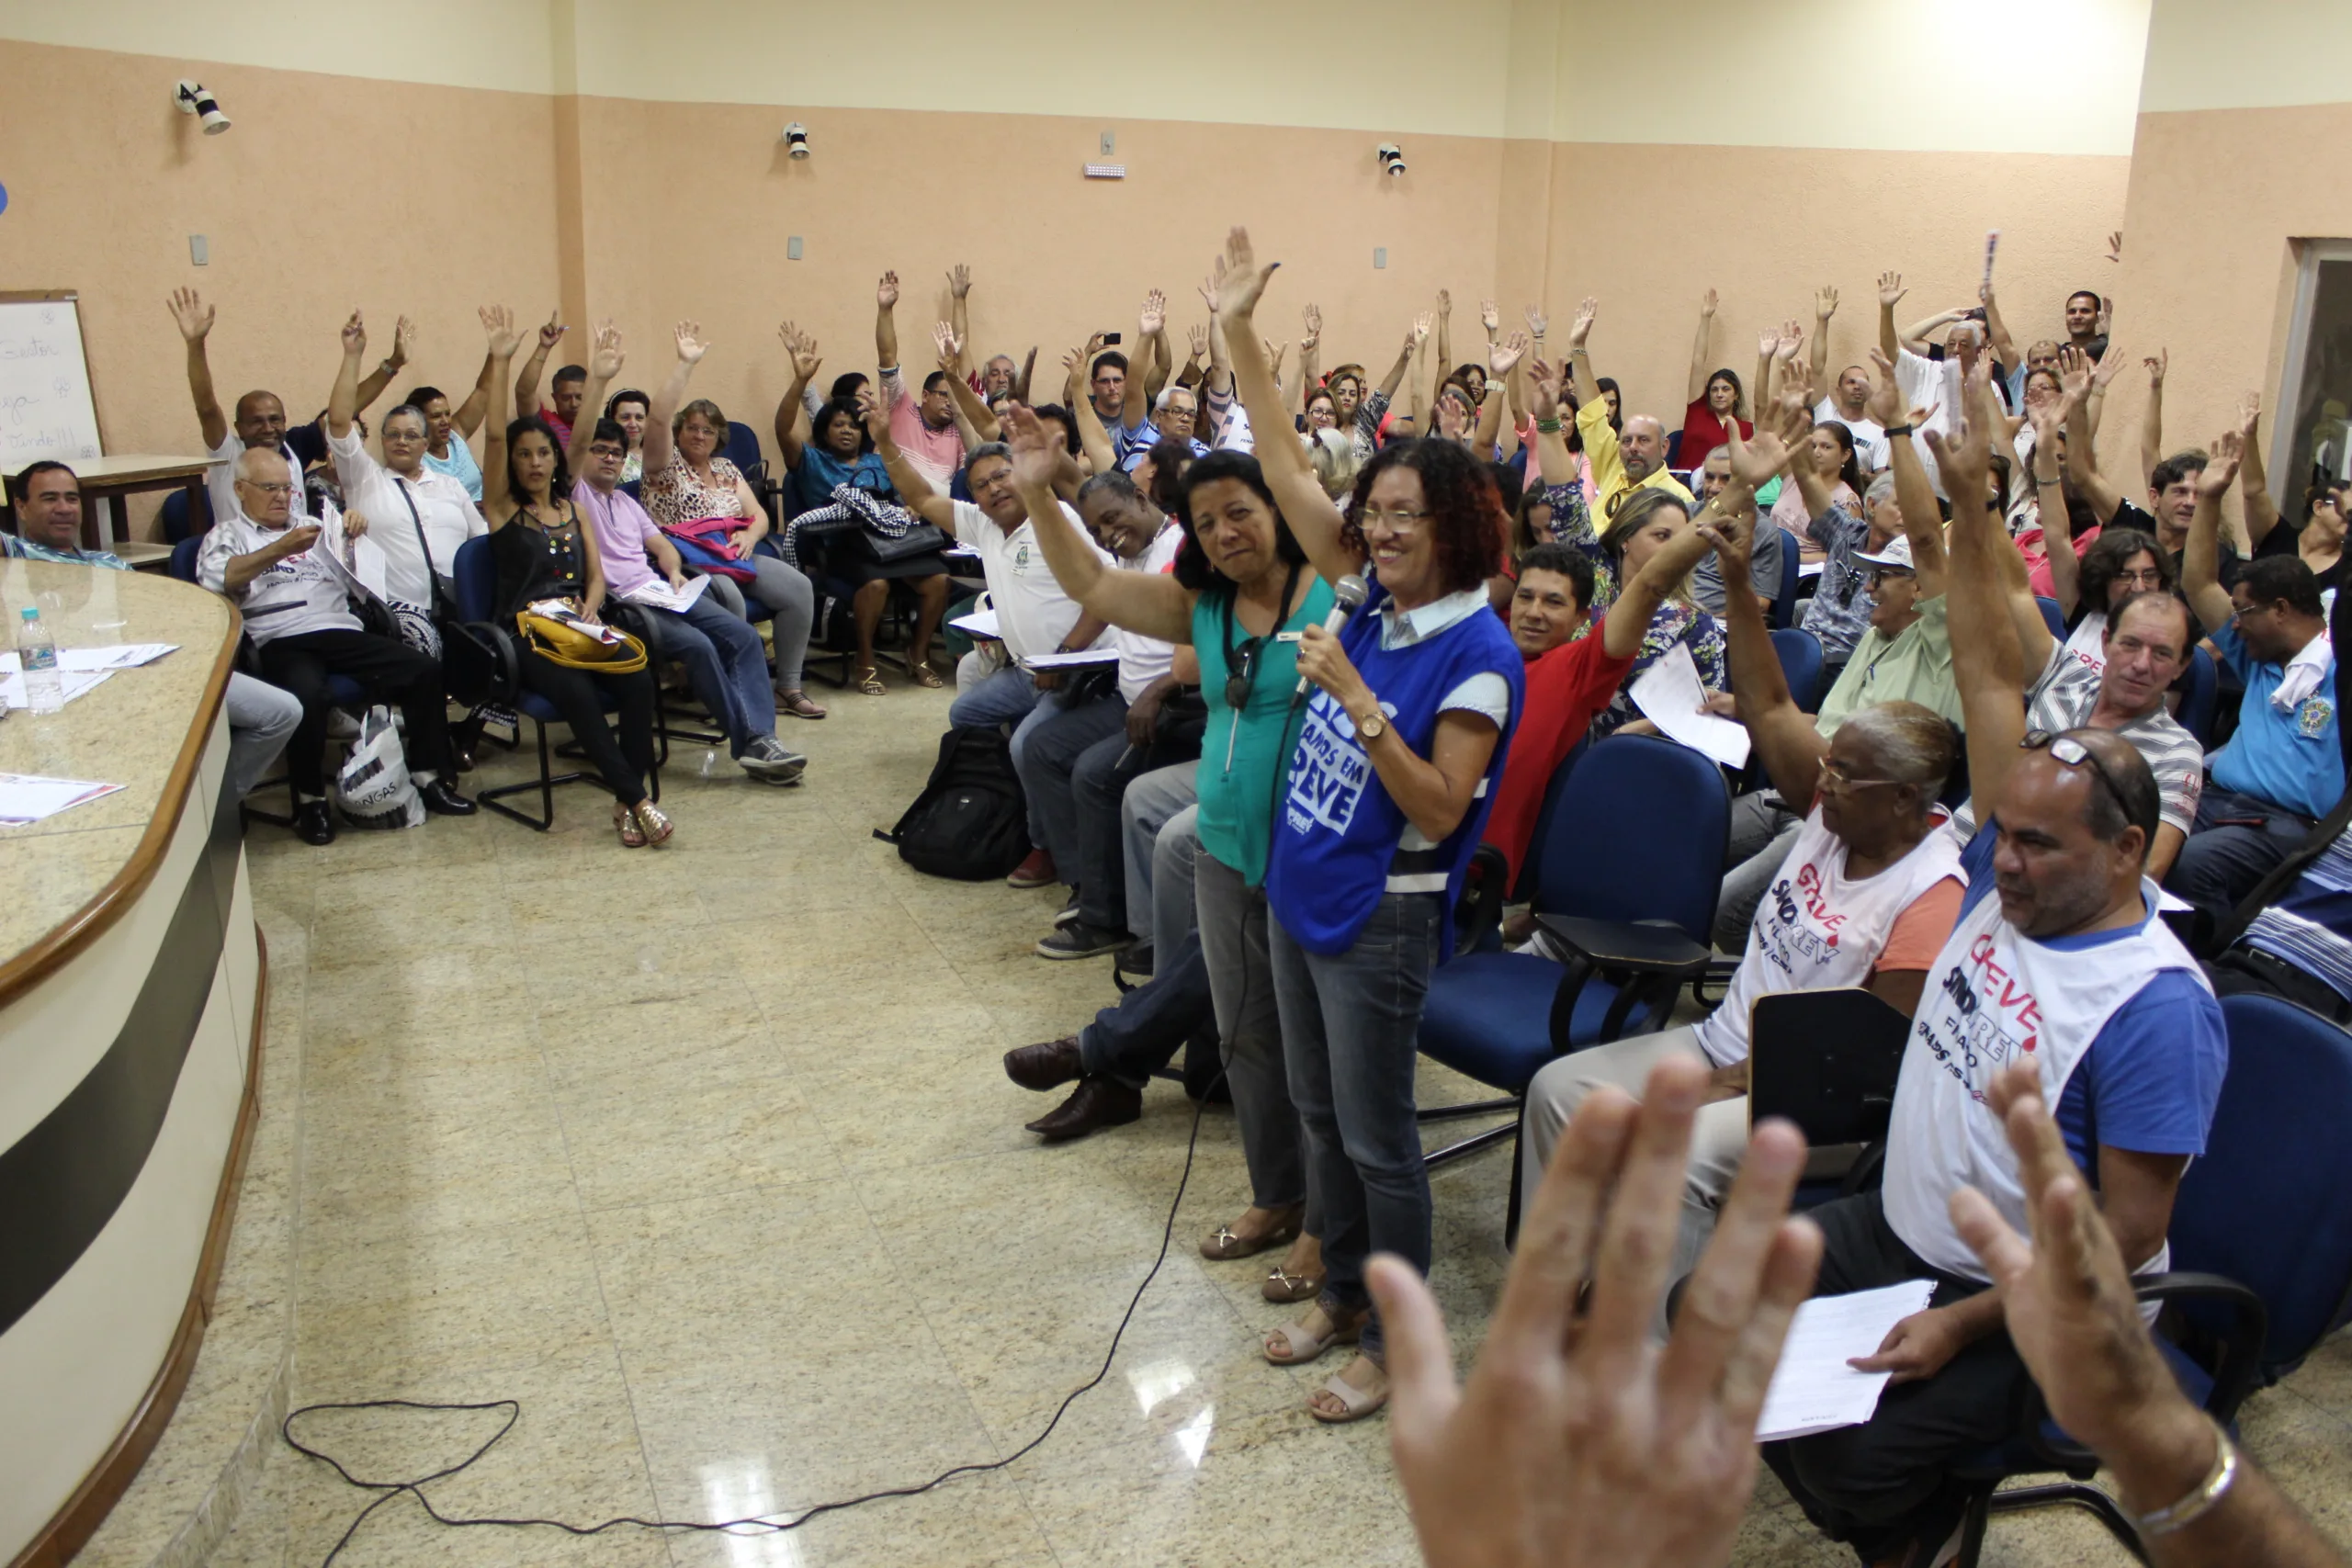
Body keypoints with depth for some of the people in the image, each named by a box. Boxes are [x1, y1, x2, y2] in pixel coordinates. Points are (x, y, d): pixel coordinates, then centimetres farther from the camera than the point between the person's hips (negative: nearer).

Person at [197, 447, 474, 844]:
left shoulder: (312, 526, 27)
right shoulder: (227, 534, 14)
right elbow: (215, 578, -8)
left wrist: (357, 533, -1)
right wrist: (280, 549, -19)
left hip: (342, 632, 5)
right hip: (280, 642, -4)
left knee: (424, 671, -17)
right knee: (308, 694, -37)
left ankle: (428, 779, -7)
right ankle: (310, 801, -18)